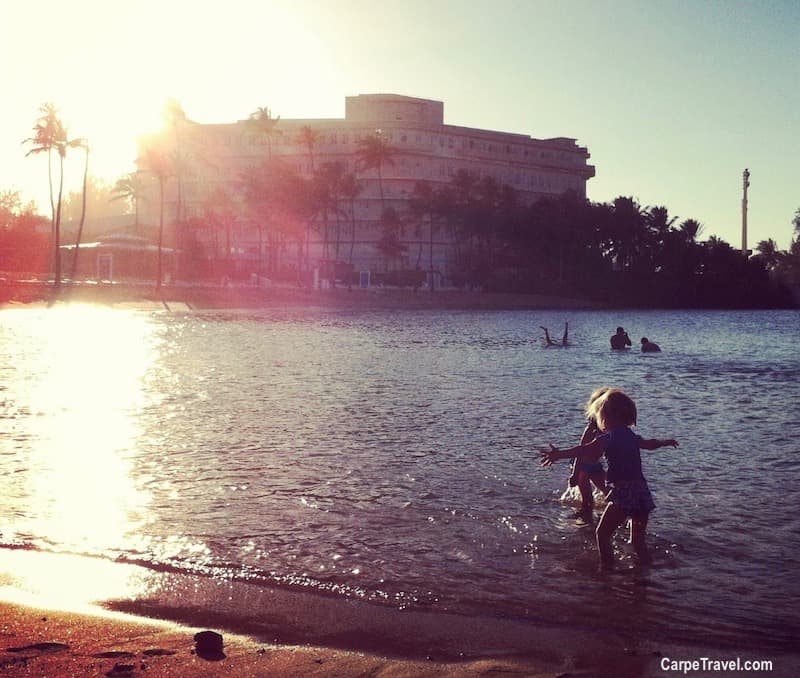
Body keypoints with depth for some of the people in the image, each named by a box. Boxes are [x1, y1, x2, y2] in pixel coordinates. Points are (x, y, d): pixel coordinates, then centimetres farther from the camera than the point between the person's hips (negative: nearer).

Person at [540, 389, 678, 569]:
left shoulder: (609, 438, -6)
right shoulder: (632, 437, 17)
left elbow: (586, 449, -24)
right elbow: (651, 444, 39)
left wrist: (560, 454, -33)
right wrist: (668, 442, 61)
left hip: (623, 493, -8)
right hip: (642, 492, 8)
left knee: (602, 534, -1)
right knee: (638, 539, 21)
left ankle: (607, 568, -7)